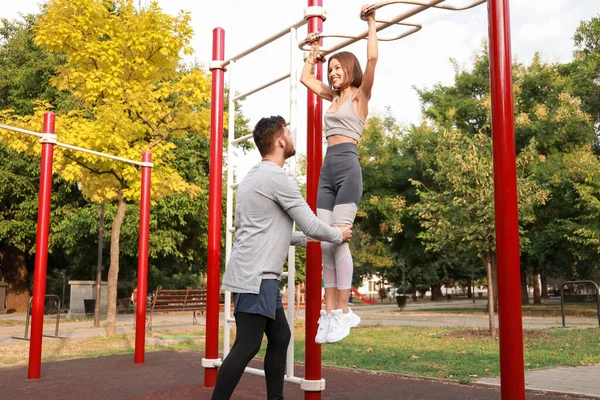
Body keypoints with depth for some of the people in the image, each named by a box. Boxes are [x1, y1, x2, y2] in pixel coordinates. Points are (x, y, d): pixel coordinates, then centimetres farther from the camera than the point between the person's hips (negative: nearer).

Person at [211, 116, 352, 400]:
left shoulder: (254, 177, 18)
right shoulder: (278, 177, -13)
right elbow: (311, 224, -9)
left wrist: (304, 239, 30)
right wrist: (338, 235, 9)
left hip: (258, 274, 11)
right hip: (255, 277, -11)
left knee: (280, 337, 15)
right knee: (247, 346, -8)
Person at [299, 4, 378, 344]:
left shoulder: (360, 94, 4)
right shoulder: (333, 97, 23)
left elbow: (372, 58, -11)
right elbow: (305, 77, 35)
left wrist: (371, 23, 0)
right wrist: (315, 50, 38)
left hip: (348, 167, -7)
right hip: (327, 169, 7)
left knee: (337, 238, -16)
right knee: (325, 242, -1)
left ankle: (344, 311, -10)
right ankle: (330, 310, 1)